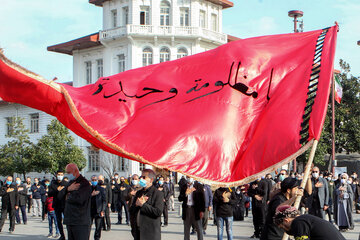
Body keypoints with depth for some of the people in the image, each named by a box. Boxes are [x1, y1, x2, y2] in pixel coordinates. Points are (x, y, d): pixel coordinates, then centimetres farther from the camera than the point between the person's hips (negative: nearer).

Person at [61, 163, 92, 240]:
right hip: (69, 221, 8)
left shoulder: (84, 183, -10)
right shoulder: (71, 182, 18)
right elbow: (60, 195, 12)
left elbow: (79, 199, -24)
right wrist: (67, 189, -8)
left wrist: (68, 197, -5)